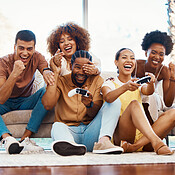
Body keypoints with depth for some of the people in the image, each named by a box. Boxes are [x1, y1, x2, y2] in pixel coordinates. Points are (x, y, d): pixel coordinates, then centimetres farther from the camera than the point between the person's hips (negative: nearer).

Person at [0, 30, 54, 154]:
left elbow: (51, 79, -24)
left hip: (25, 102, 3)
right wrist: (14, 74, -44)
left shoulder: (37, 58, -10)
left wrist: (46, 71, -48)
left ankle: (25, 138, -32)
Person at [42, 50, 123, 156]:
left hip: (91, 133, 2)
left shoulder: (97, 81, 10)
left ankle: (103, 141, -37)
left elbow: (96, 115, 1)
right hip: (69, 131, -1)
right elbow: (48, 105, -13)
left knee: (115, 102, -13)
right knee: (57, 126, -35)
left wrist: (89, 104, -24)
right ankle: (71, 145, -69)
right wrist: (56, 73, -7)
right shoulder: (61, 81, 7)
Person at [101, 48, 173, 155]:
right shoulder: (110, 84, 9)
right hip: (120, 133, -5)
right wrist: (125, 87, -36)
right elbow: (108, 98, -17)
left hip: (142, 134, 5)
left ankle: (135, 146, -32)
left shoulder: (138, 84, 20)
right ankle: (156, 142, -52)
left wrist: (151, 83, -29)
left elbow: (148, 91, -5)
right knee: (134, 104, -31)